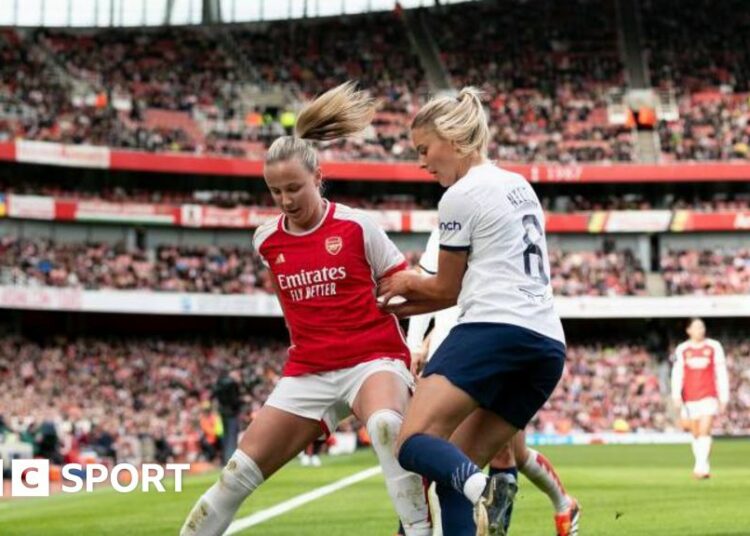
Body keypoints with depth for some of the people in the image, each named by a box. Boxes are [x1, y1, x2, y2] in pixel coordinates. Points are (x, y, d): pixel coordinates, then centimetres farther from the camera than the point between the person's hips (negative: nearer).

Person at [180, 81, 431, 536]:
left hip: (372, 359, -4)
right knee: (241, 472, -1)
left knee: (386, 425, -39)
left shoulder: (357, 227, -8)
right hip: (308, 373, 4)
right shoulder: (266, 240, 4)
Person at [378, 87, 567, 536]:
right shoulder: (520, 186, 24)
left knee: (415, 443, -18)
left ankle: (481, 490, -47)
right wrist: (407, 307, 31)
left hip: (494, 329, -9)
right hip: (548, 343, 9)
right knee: (456, 468, 9)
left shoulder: (461, 195, -1)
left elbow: (447, 287, 9)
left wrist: (408, 283, 31)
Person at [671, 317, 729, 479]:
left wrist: (724, 398, 4)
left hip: (709, 397, -2)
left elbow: (721, 374, 6)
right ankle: (704, 467, 17)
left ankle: (701, 466, -21)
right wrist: (676, 395, -12)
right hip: (690, 399, 2)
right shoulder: (682, 350, 5)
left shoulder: (714, 347, 4)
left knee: (704, 432, -15)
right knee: (696, 435, 7)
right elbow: (677, 374, 1)